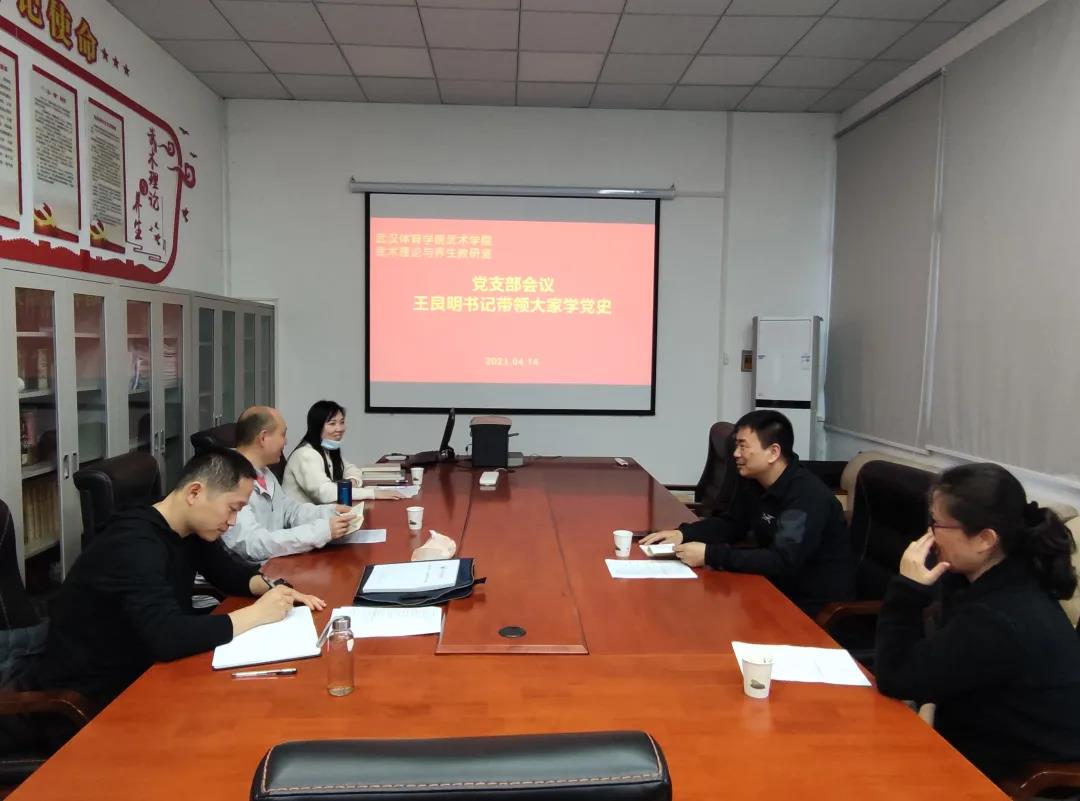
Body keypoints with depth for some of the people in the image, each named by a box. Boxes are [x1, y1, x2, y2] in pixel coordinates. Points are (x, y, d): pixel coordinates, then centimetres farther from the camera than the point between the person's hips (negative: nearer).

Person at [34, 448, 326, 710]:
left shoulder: (193, 529, -2)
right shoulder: (135, 544, -28)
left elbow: (228, 573, 14)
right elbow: (167, 638, -38)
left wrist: (269, 586, -7)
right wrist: (257, 613, -27)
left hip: (141, 672, 8)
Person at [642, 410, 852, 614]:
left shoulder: (808, 497, -25)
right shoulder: (753, 482, 0)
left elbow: (782, 562, -33)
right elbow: (730, 523, 11)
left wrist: (710, 555, -33)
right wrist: (683, 533, -6)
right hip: (781, 589, 7)